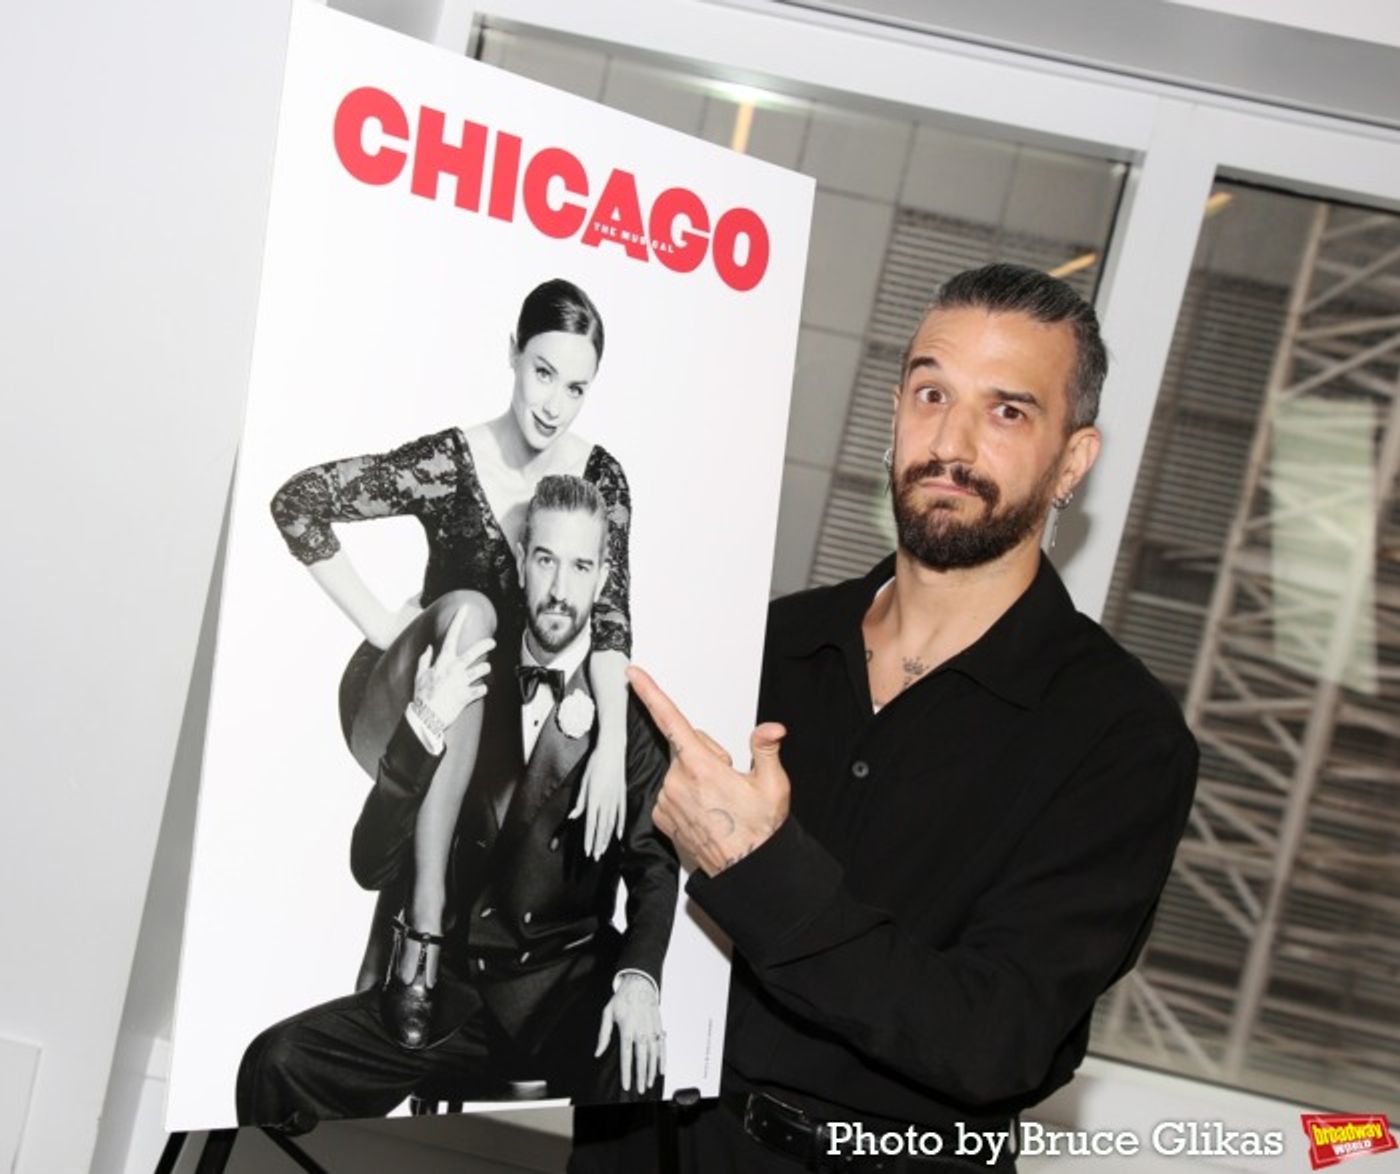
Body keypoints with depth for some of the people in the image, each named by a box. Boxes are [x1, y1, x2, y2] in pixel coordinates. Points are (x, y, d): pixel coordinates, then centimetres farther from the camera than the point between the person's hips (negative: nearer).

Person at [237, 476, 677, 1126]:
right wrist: (421, 726, -15)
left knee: (630, 1066, -36)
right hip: (449, 988, 3)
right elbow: (372, 866, 0)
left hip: (566, 988, -3)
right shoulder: (469, 691, 8)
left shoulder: (631, 711, 3)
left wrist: (638, 976, -22)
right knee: (277, 1061, -16)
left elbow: (653, 864, -2)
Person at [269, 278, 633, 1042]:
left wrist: (612, 743, -30)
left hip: (498, 721, 5)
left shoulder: (599, 478, -6)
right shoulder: (451, 463, -16)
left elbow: (607, 610, -16)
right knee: (468, 611, -35)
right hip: (406, 709, -4)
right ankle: (421, 925, -39)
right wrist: (380, 624, -18)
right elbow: (298, 503, -18)